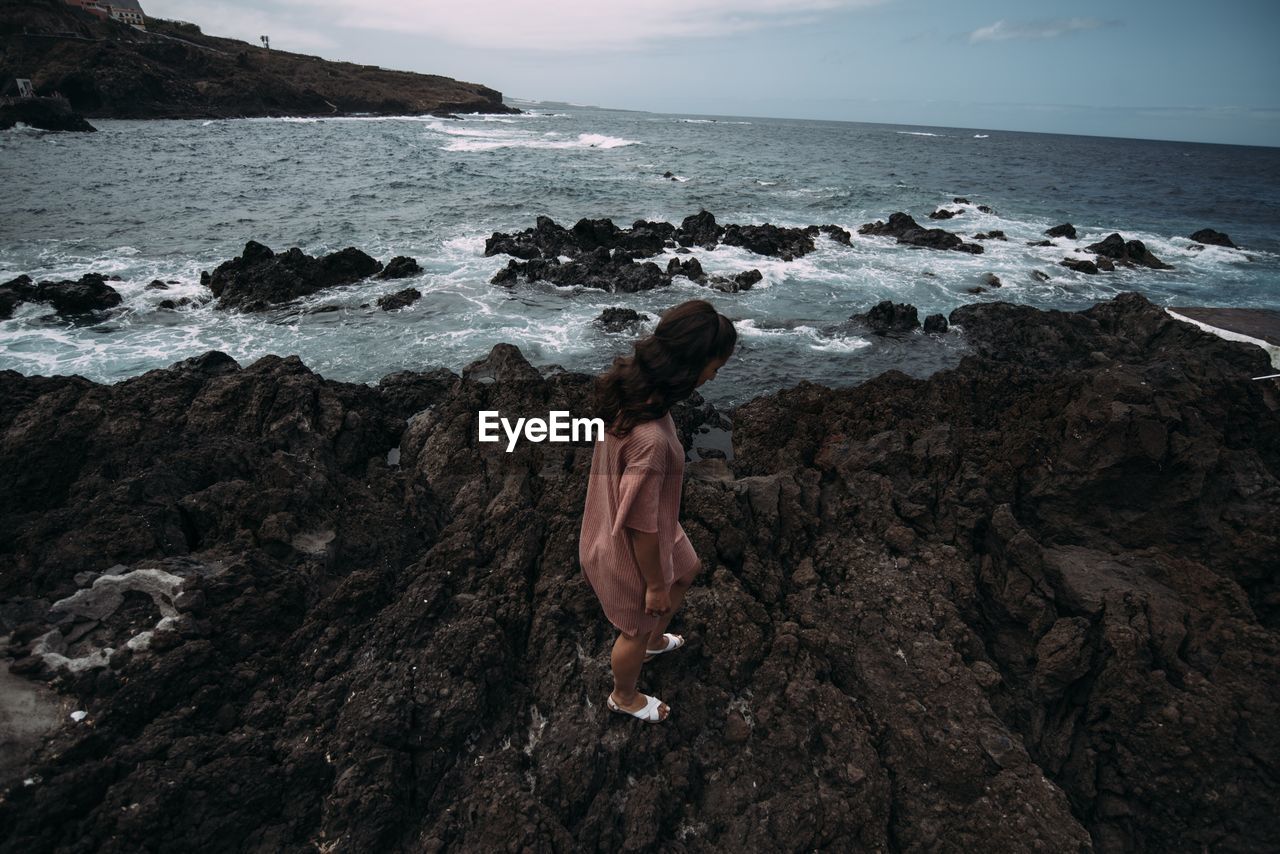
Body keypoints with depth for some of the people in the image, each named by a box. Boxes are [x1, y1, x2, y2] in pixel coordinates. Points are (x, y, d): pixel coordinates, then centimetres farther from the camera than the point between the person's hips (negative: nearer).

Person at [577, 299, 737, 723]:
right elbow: (641, 526, -30)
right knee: (638, 627, 22)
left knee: (686, 569, 35)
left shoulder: (631, 385, -15)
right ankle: (624, 697, 55)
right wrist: (655, 585, -13)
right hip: (629, 549, -8)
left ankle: (653, 641, 63)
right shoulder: (650, 437, -43)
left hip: (618, 522, 8)